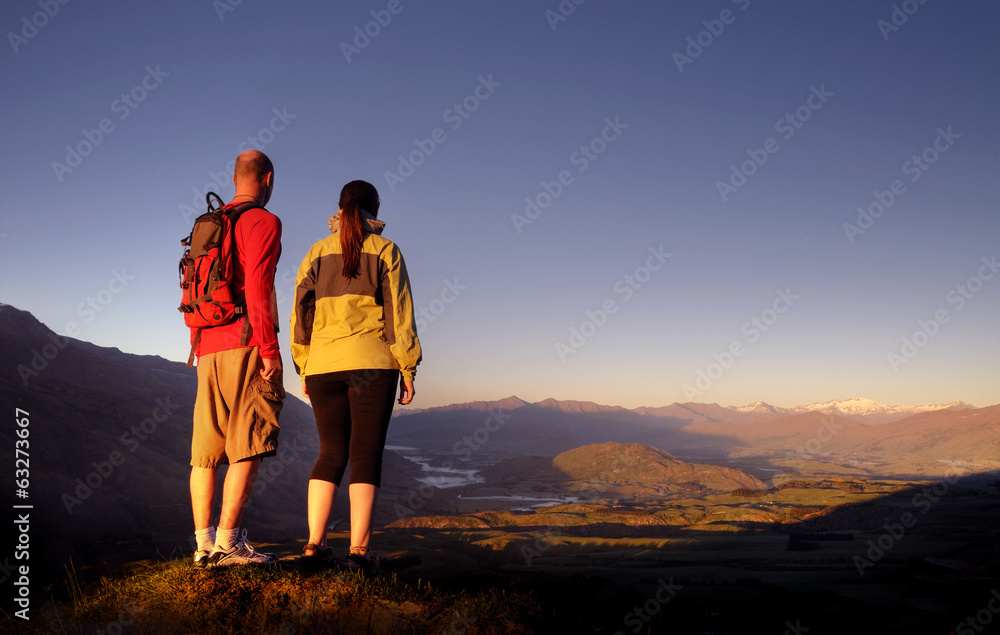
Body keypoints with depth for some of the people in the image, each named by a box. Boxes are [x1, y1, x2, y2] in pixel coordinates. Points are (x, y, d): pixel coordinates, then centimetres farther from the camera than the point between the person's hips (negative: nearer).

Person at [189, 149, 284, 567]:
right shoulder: (263, 222, -3)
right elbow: (257, 287, -14)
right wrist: (269, 348, -14)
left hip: (208, 349, 8)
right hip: (245, 345, -8)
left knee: (207, 450, 6)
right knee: (248, 449, -7)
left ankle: (204, 544, 8)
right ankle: (228, 544, -9)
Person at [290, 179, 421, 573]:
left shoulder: (317, 253, 11)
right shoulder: (385, 251, 2)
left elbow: (302, 313, 9)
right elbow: (399, 312, -3)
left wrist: (304, 369, 14)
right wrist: (407, 369, 0)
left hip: (323, 365, 3)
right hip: (372, 363, -3)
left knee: (331, 454, 11)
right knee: (366, 455, 0)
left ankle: (314, 545, 5)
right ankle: (358, 550, -3)